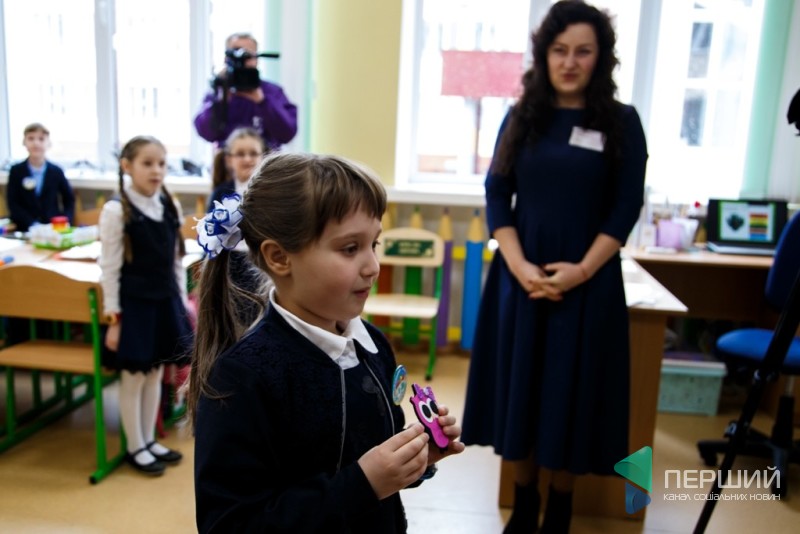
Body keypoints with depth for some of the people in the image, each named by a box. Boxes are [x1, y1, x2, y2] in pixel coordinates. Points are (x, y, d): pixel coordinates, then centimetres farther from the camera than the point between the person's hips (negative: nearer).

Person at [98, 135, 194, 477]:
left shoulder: (171, 207, 4)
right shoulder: (116, 210, -12)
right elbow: (109, 269, -11)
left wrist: (182, 303, 10)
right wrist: (113, 317, -12)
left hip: (166, 300, 6)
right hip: (134, 304, -5)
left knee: (155, 374, 15)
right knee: (133, 377, 6)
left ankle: (149, 440, 31)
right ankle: (135, 448, 23)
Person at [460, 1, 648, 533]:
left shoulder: (621, 121, 1)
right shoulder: (522, 116, 6)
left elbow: (626, 208, -3)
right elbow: (497, 194, 1)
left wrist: (582, 270, -14)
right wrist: (519, 264, -12)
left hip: (587, 278, -1)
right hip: (520, 274, 2)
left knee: (570, 392, 7)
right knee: (520, 386, 8)